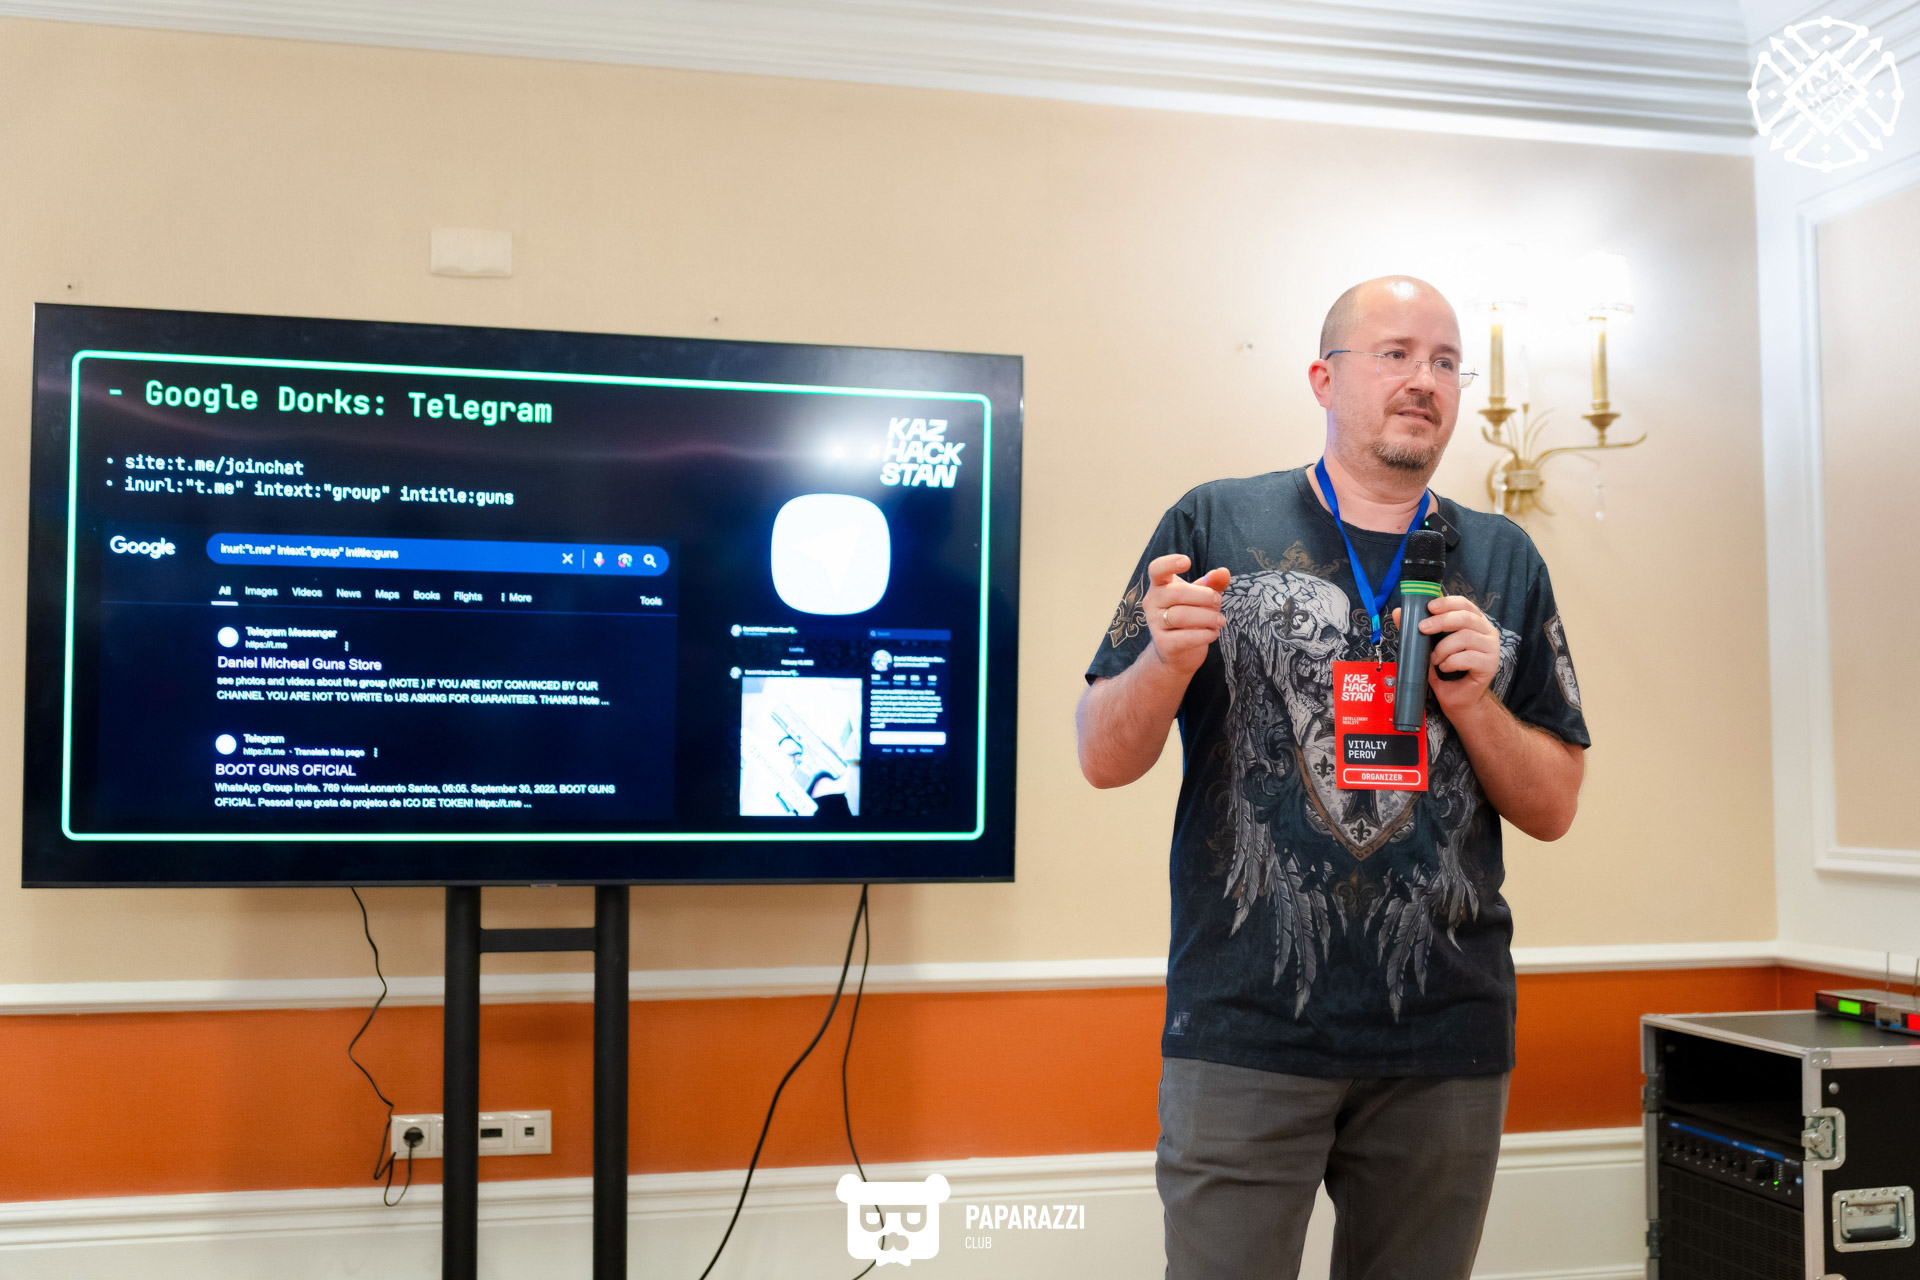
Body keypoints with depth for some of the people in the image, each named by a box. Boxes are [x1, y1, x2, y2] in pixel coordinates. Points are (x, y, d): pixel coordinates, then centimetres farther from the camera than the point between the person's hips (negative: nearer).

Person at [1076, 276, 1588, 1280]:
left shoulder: (1504, 562, 10)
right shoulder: (1215, 525, 1)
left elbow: (1554, 809, 10)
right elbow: (1102, 759, 1)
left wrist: (1472, 702, -8)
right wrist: (1168, 659, -19)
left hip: (1447, 1040, 3)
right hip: (1245, 1030, -3)